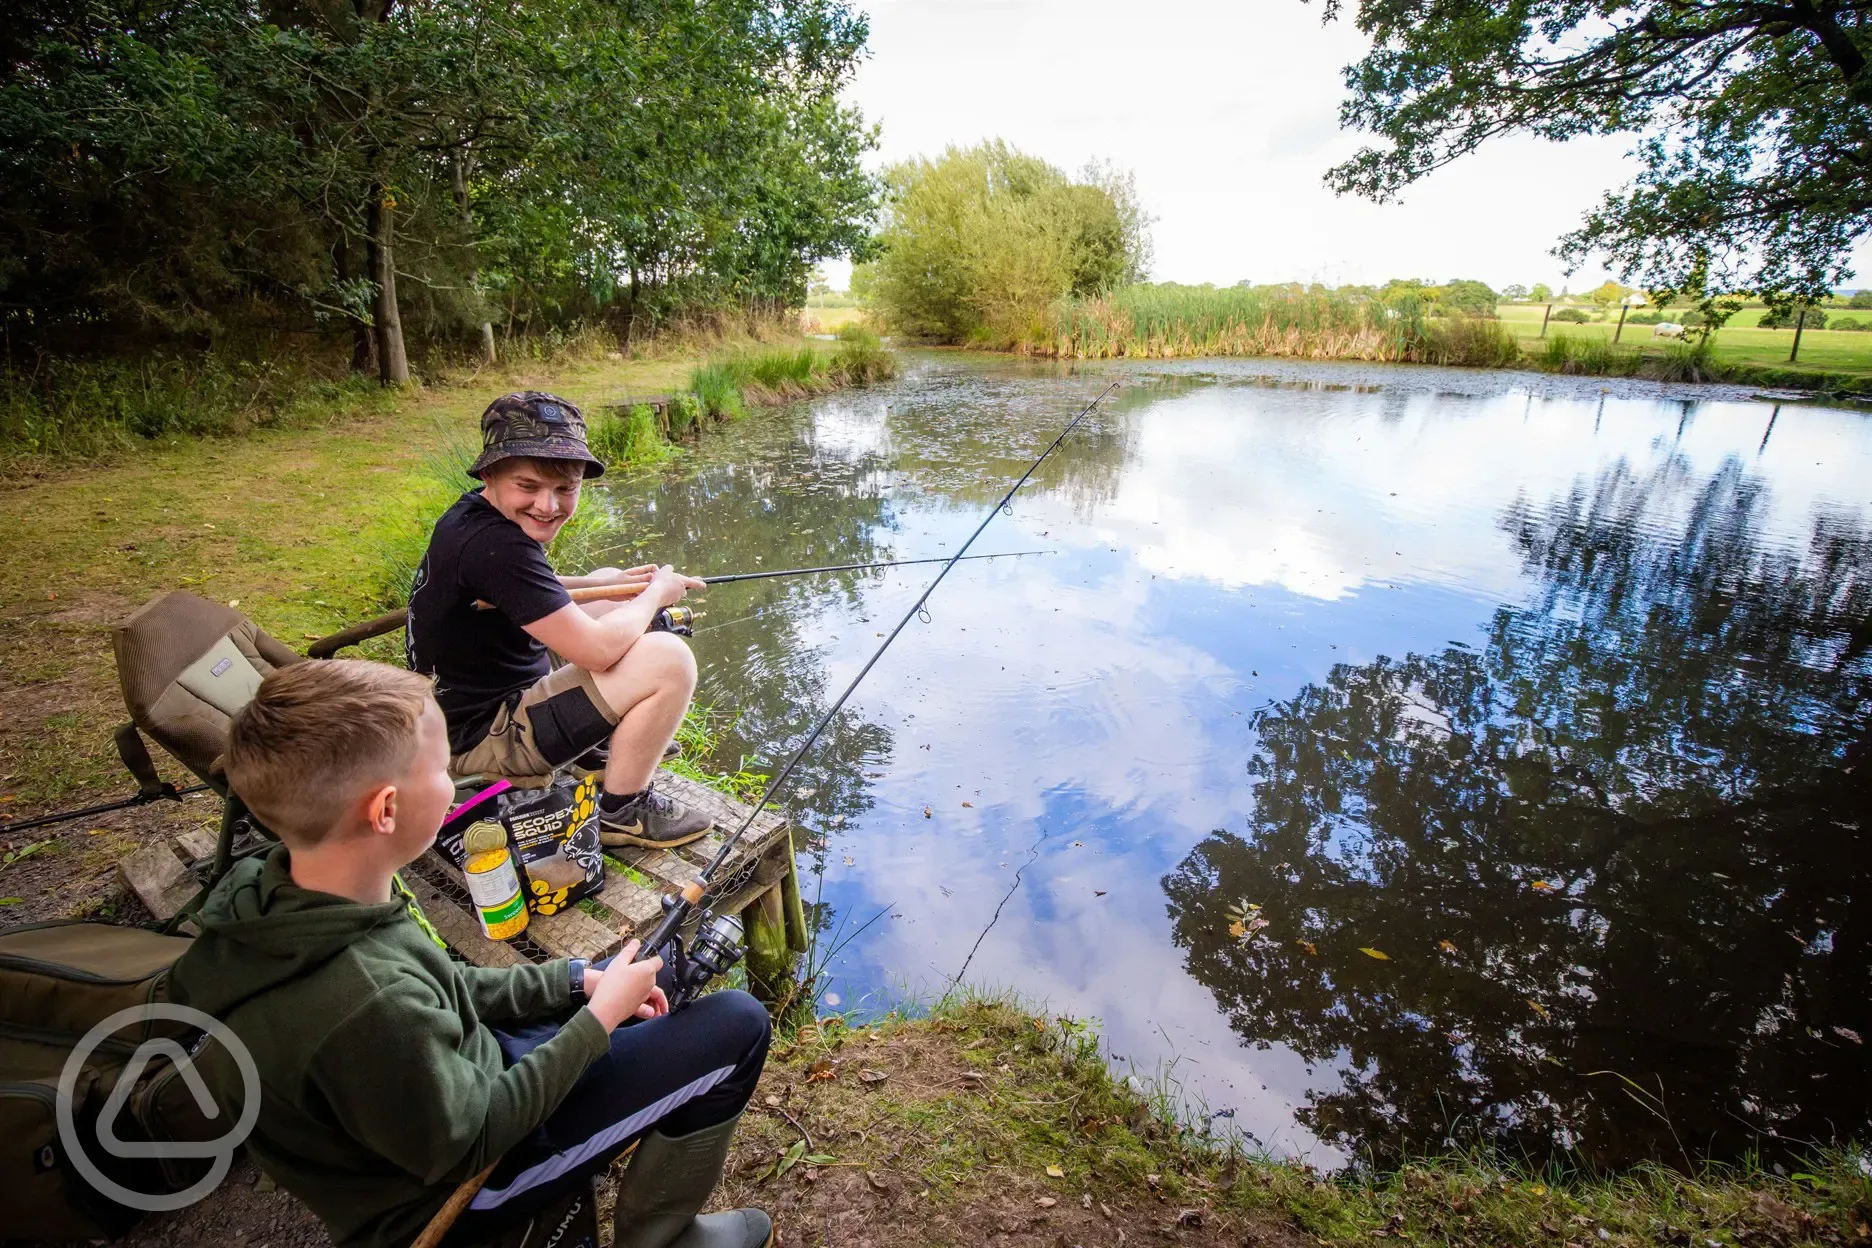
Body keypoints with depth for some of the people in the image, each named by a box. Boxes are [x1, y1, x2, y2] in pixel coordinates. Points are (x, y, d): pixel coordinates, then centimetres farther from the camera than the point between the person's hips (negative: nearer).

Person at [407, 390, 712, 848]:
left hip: (464, 707, 10)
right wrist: (656, 593, -12)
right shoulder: (495, 545, -29)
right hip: (479, 740, -10)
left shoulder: (470, 514, 2)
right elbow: (598, 650, -30)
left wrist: (592, 582, 8)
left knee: (615, 612, 22)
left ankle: (598, 747, 26)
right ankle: (620, 811, -6)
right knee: (670, 660, -23)